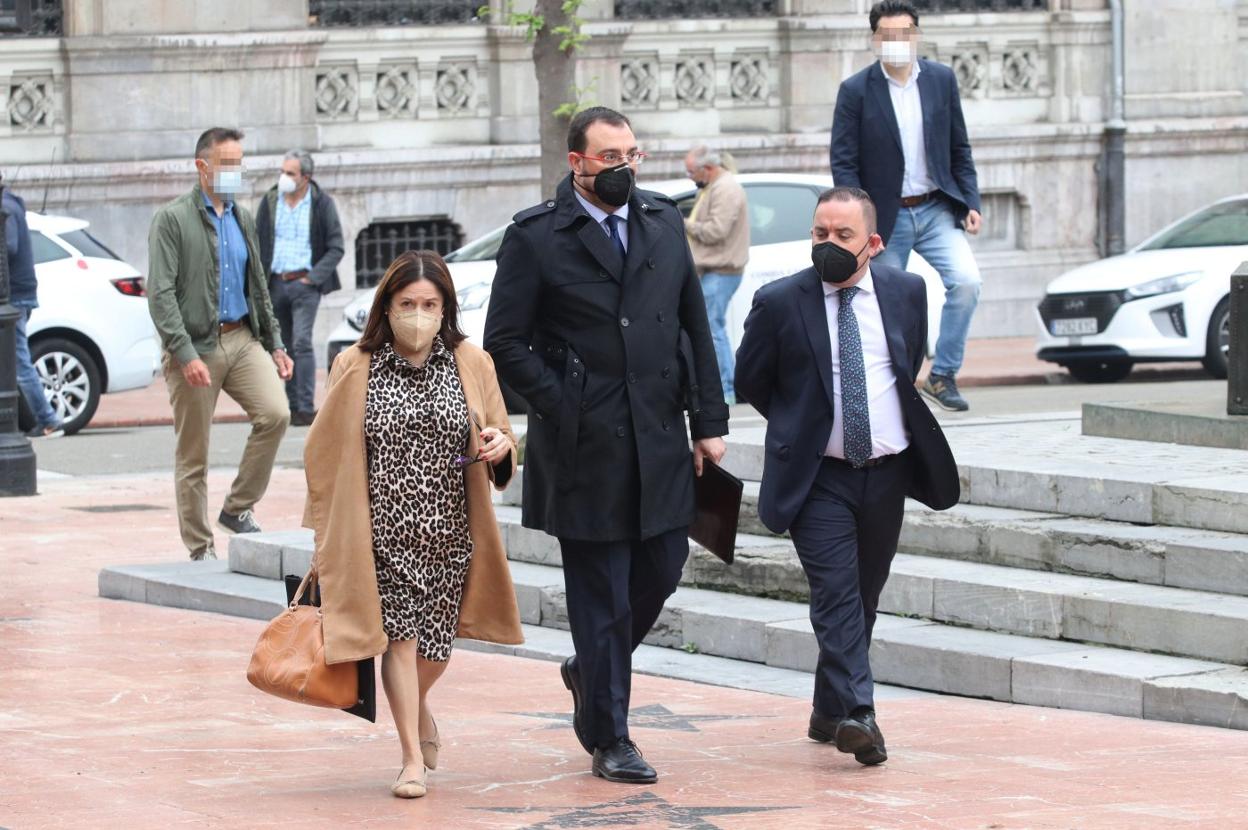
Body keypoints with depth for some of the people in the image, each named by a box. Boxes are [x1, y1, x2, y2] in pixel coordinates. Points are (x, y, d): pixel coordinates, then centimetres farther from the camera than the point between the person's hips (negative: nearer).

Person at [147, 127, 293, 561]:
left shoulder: (241, 218, 15)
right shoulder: (172, 219, -6)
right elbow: (160, 294, -13)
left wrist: (275, 344, 16)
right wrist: (185, 354, -20)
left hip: (242, 338, 5)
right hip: (195, 346, -5)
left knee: (275, 414, -16)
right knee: (192, 455, 0)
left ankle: (238, 508, 0)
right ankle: (200, 549, 8)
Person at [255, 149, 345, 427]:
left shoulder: (321, 203, -2)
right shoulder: (270, 202, 6)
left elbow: (336, 248, -1)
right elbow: (257, 245, 12)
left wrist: (313, 278, -10)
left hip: (304, 282, -4)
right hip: (276, 284, 4)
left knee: (302, 343, -16)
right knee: (284, 348, 6)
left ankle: (307, 408, -17)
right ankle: (292, 406, 12)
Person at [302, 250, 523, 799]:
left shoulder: (471, 366, 3)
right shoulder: (354, 369, -1)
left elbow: (502, 445, 11)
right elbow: (323, 454, 8)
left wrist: (499, 447, -14)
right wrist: (326, 536, 8)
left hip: (448, 532, 2)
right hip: (381, 532, -2)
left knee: (434, 643, 8)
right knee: (398, 632, -7)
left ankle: (417, 710, 41)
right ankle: (413, 758, 1)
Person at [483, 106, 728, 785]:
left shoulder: (663, 222, 9)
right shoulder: (535, 237, -6)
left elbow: (696, 327, 12)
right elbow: (505, 343, -5)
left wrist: (709, 420, 7)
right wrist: (562, 408, -12)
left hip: (659, 441, 5)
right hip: (586, 448, -5)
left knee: (661, 571, 11)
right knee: (600, 594, 1)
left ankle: (590, 672, 38)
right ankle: (608, 739, 11)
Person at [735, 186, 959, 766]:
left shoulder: (905, 292, 3)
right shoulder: (780, 303, -7)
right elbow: (750, 381, 6)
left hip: (887, 473, 4)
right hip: (818, 478, -4)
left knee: (863, 596, 12)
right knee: (837, 594, -16)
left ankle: (830, 711, 25)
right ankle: (856, 715, -24)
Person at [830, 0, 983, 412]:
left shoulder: (942, 80, 3)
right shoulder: (855, 91, -6)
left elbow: (959, 149, 9)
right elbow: (843, 162, -6)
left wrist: (971, 203, 0)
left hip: (936, 209, 2)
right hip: (886, 218, -2)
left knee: (966, 281, -18)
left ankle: (943, 375, -7)